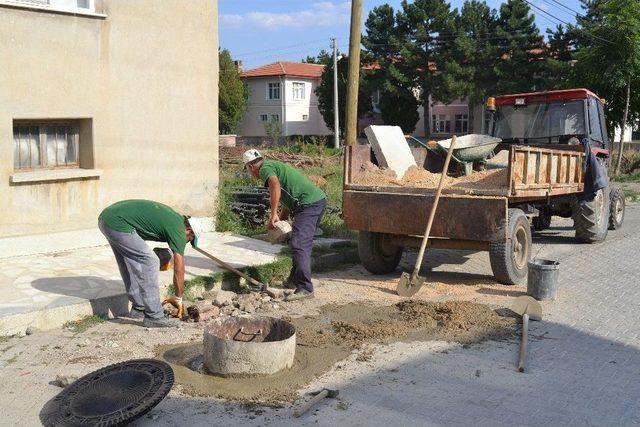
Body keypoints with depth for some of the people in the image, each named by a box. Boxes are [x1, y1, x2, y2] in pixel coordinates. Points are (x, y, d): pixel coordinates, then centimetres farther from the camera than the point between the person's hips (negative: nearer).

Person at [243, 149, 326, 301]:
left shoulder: (265, 168, -2)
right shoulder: (275, 166, 28)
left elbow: (275, 184, -26)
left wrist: (273, 214, -23)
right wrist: (280, 219, 35)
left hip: (308, 203, -10)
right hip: (319, 199, 10)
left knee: (299, 246, -13)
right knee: (303, 244, 19)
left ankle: (305, 288, -15)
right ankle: (294, 280, 32)